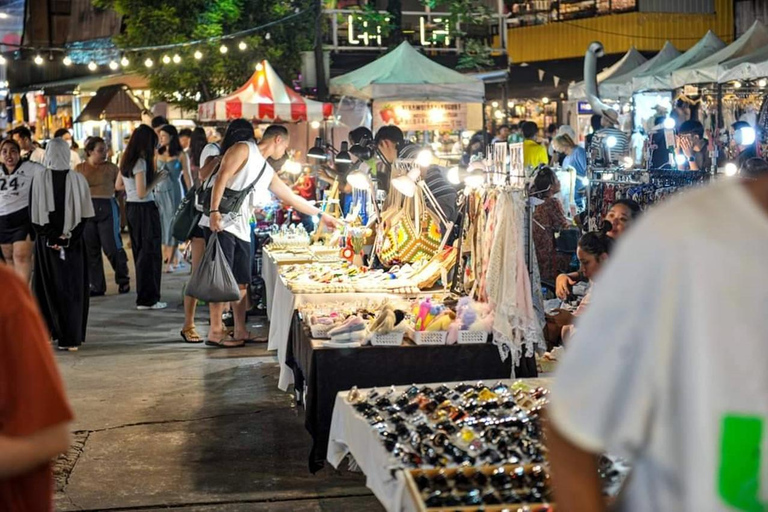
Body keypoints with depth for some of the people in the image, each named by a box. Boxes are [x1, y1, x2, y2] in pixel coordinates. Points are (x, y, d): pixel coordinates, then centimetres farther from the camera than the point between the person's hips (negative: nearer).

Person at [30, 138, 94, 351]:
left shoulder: (38, 179, -6)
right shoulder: (78, 179, -5)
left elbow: (34, 214, -5)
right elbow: (84, 214, -4)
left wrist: (49, 239, -1)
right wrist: (69, 238, -3)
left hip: (46, 242, 0)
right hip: (73, 243, 0)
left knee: (47, 287, 13)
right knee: (73, 289, 5)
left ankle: (49, 332, 17)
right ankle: (71, 338, 2)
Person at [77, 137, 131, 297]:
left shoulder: (111, 168, 3)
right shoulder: (79, 169, 7)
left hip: (107, 207, -2)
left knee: (112, 247, -7)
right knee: (90, 250, 5)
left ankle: (123, 280, 13)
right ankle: (97, 286, 14)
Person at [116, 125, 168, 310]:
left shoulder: (126, 161, 9)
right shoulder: (140, 162, -17)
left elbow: (118, 185, 20)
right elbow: (142, 193, -21)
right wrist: (156, 180, -10)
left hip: (131, 207, 9)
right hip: (144, 209, -9)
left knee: (139, 252, 16)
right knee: (150, 253, -1)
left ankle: (143, 296, 25)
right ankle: (148, 299, 3)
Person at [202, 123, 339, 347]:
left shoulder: (268, 173, 21)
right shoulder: (244, 149, -1)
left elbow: (291, 198, 29)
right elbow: (222, 177, -13)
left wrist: (321, 215, 32)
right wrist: (214, 211, -23)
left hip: (242, 230, 8)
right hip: (220, 224, -8)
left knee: (241, 282, 8)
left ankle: (241, 331, 15)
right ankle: (215, 332, -5)